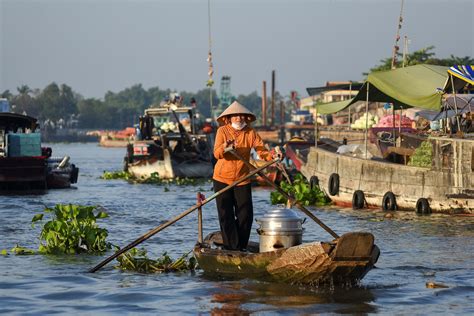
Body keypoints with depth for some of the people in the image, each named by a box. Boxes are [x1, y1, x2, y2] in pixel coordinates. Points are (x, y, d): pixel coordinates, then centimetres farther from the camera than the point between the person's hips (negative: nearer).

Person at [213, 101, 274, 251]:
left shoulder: (251, 133, -5)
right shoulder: (222, 131, -9)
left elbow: (262, 151, -13)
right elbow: (217, 154, -21)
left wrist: (272, 156, -35)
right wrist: (225, 146, -43)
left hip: (242, 180, 1)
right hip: (222, 179, -1)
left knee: (245, 215, 0)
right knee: (226, 216, -1)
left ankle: (241, 247, 15)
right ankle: (231, 248, 7)